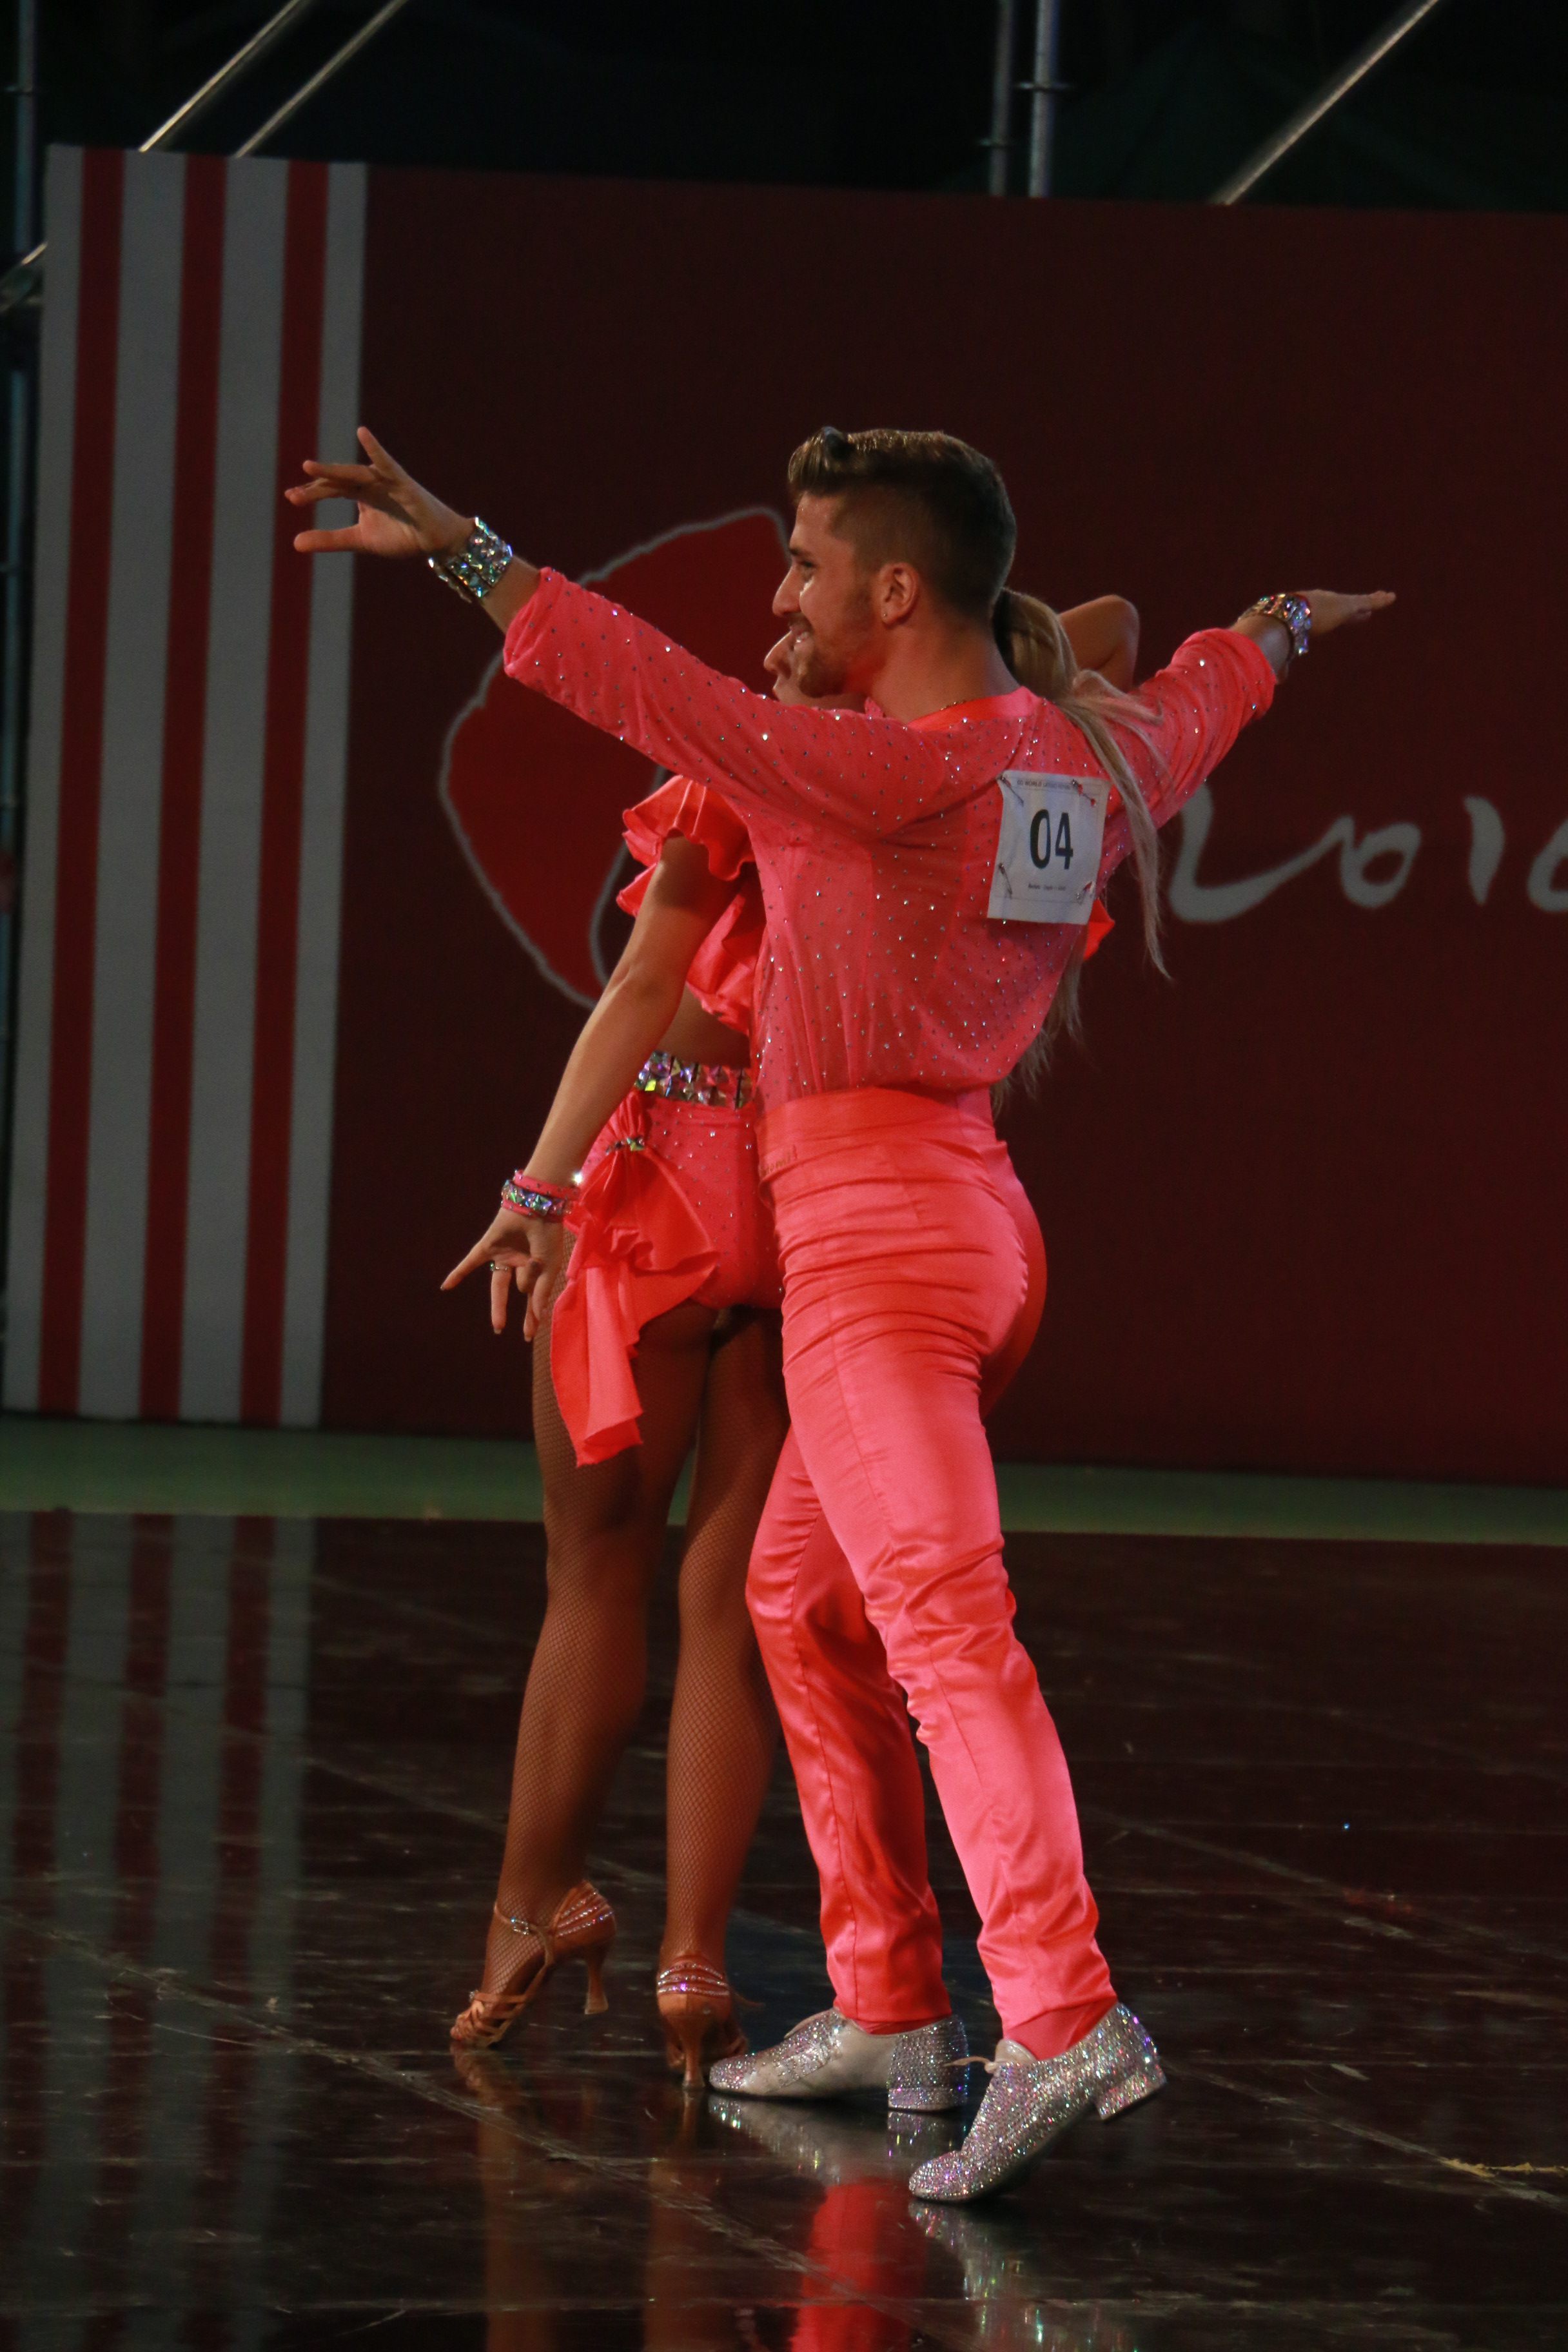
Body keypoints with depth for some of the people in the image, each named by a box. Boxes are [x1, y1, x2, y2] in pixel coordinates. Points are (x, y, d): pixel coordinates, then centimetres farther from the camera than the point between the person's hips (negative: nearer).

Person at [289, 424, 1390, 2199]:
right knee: (806, 1605, 20)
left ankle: (1062, 2019, -29)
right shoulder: (1084, 767, 9)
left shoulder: (895, 778, -17)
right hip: (946, 1221, 9)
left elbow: (662, 698, -27)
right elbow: (1190, 706, 32)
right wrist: (1282, 630, 55)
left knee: (941, 1626, -18)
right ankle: (885, 2011, 22)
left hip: (872, 1239, -9)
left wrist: (455, 545, -31)